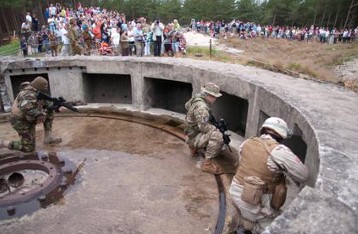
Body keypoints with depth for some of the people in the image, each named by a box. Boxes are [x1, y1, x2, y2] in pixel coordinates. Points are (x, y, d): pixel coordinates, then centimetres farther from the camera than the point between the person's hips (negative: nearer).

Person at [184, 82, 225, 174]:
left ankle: (195, 148, 25)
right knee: (217, 136, -31)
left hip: (192, 132, 10)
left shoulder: (197, 97, 1)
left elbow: (187, 105, 21)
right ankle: (207, 164, -22)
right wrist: (218, 129, -18)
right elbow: (204, 127, -32)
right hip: (193, 138, -10)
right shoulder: (201, 107, -28)